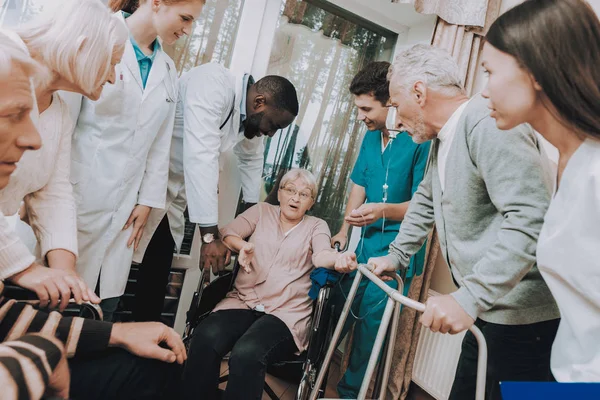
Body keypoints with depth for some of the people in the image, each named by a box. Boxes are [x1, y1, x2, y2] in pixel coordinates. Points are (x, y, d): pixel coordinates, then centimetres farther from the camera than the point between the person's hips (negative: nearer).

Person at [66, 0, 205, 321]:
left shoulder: (167, 70, 11)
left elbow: (160, 143, 11)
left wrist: (148, 199, 6)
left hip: (122, 207, 5)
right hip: (78, 195, -4)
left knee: (106, 308, 8)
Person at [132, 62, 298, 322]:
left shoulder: (250, 114, 0)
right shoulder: (213, 84, -25)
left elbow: (252, 158, 18)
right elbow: (200, 157, -34)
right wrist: (210, 236, -34)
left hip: (173, 192, 7)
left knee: (157, 274, 8)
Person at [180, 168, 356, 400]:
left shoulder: (317, 226, 12)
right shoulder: (262, 211, 16)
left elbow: (321, 255, -8)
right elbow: (227, 233, 6)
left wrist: (338, 259, -33)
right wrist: (242, 245, -18)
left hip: (286, 312, -2)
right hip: (243, 302, 2)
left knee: (247, 354, -32)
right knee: (205, 338, -28)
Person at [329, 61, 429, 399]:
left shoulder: (419, 141, -15)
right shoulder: (371, 137, 8)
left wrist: (384, 211, -33)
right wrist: (344, 231, 11)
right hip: (365, 244, 7)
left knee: (371, 324, 1)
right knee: (339, 311, 14)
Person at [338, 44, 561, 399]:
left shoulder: (489, 125, -20)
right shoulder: (444, 137, 12)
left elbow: (530, 221, -29)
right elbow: (426, 201, 24)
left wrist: (469, 298, -33)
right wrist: (397, 256, 24)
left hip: (523, 315, -9)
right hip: (488, 311, 9)